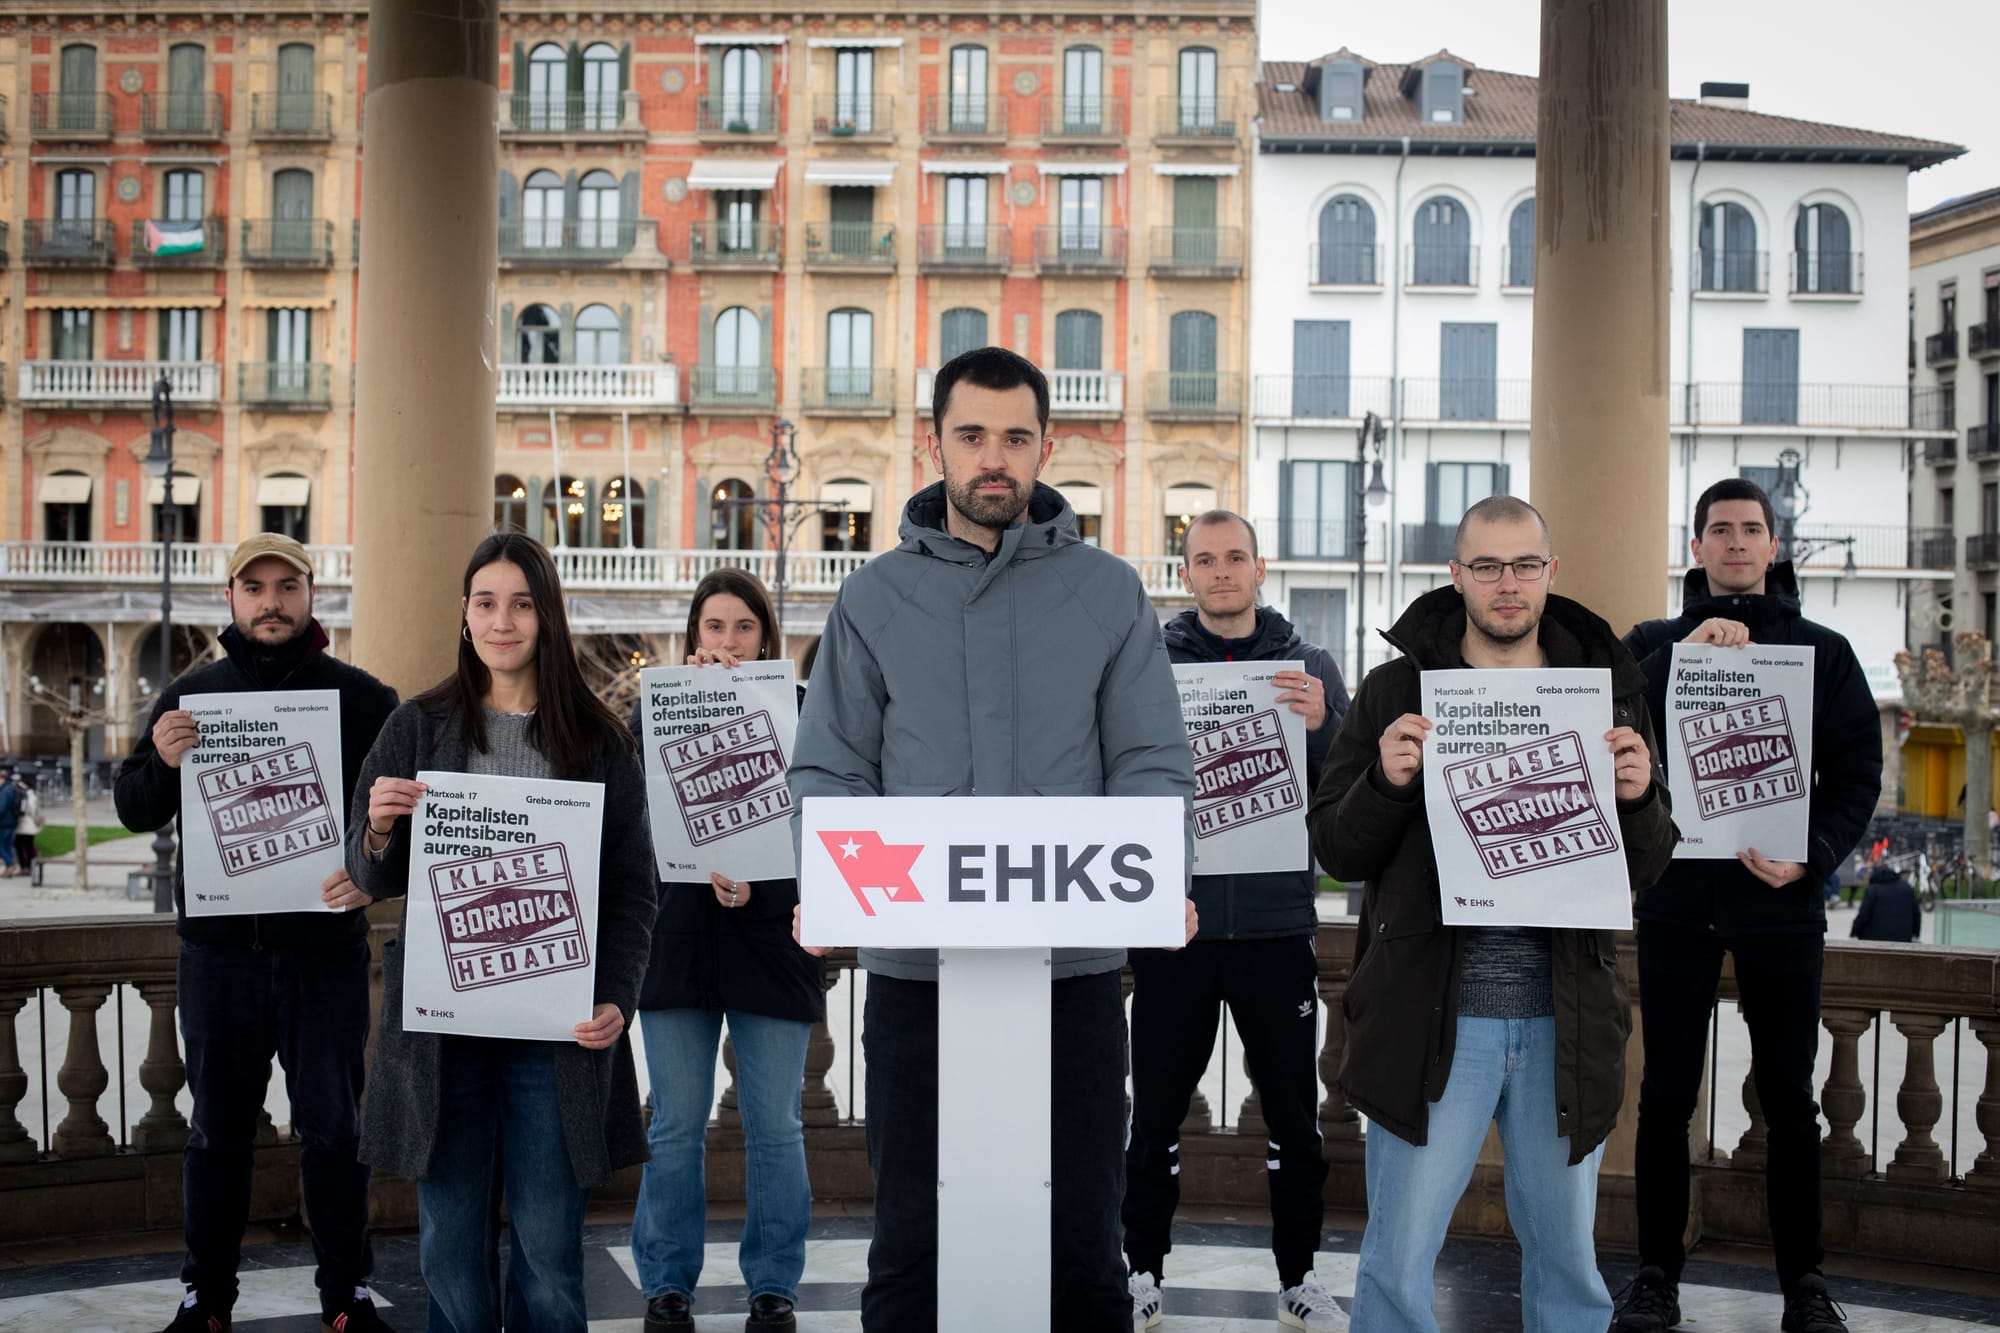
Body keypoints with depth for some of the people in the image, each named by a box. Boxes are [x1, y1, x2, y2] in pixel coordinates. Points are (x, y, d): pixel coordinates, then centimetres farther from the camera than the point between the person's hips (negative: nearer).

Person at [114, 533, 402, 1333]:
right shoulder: (190, 695, 8)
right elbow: (133, 812, 8)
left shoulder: (360, 697, 1)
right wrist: (161, 763, -14)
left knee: (333, 1127, 6)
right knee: (218, 1127, 11)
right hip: (218, 947, 2)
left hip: (324, 947, -2)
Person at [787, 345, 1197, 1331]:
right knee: (911, 1241, 9)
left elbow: (1155, 764, 2)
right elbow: (829, 771, 4)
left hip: (1073, 962, 0)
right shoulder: (876, 597, 6)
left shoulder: (1109, 594, 5)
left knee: (1081, 1240, 9)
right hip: (915, 963, 0)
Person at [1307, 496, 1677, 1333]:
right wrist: (1386, 781, -18)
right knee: (1397, 1262, 3)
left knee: (1568, 1258, 14)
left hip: (1564, 1018, 2)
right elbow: (1334, 849, 0)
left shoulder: (1607, 690, 7)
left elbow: (1647, 869, 9)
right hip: (1431, 1016, -2)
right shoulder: (1396, 690, 2)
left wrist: (1638, 798, -12)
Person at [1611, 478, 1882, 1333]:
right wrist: (1682, 654, -19)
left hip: (1782, 902, 0)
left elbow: (1857, 774, 3)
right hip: (1677, 898, 0)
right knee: (1667, 1094, 4)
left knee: (1789, 1098, 6)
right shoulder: (1654, 644, 8)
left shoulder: (1823, 652, 7)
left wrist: (1813, 856, -14)